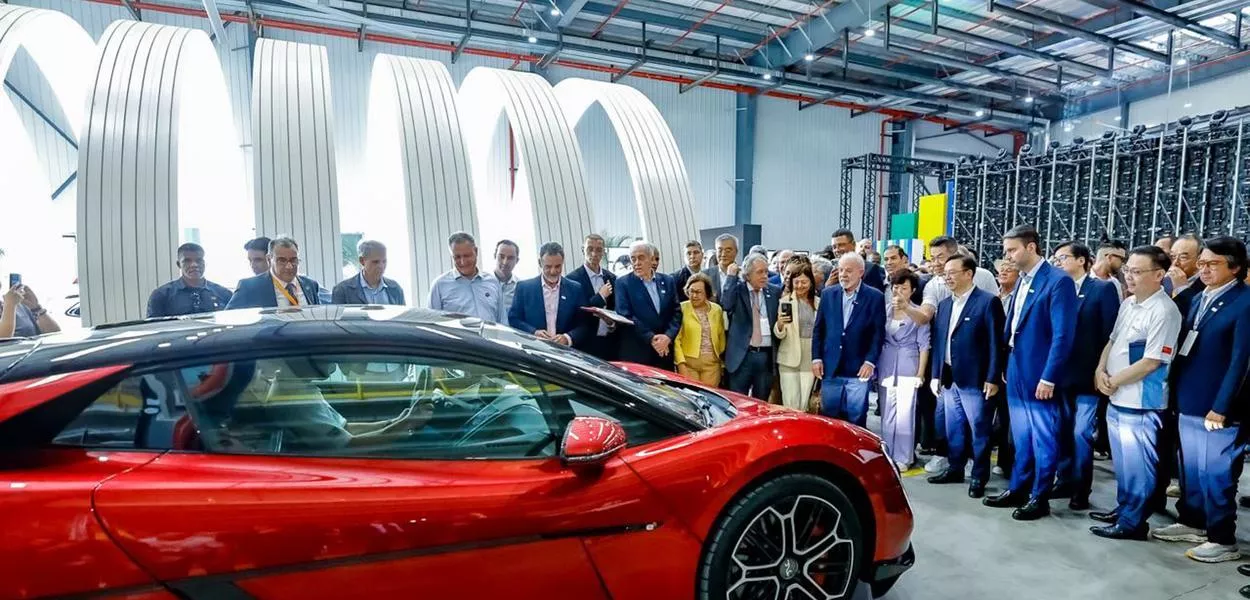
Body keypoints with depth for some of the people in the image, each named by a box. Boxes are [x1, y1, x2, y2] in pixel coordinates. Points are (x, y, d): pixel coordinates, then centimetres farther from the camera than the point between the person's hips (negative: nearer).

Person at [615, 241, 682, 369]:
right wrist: (651, 338, -14)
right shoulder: (623, 283, 0)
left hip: (665, 351, 4)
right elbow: (625, 316, -9)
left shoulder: (667, 281, 11)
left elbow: (676, 312, 8)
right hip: (636, 353, -3)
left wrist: (668, 336, -9)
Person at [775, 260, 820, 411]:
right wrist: (780, 325, -29)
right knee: (790, 403, -1)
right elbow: (779, 335, -7)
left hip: (810, 358, 3)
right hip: (789, 358, -3)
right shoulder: (785, 300, -4)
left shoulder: (819, 302, 6)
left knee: (804, 404, 8)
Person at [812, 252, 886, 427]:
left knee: (856, 419, 3)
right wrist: (816, 358, 3)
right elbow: (818, 329, 9)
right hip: (830, 369, 3)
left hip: (859, 370, -3)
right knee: (829, 418, 9)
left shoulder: (875, 297, -1)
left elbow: (878, 333, -3)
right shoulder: (828, 294, 7)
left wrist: (870, 362, -11)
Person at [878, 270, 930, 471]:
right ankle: (887, 456, 19)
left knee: (905, 415, -3)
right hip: (885, 368, 3)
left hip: (908, 368, -3)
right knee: (887, 415, 9)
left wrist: (920, 373, -6)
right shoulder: (884, 310, 6)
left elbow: (923, 345, -2)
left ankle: (903, 458, 8)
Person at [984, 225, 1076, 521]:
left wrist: (1048, 377, -18)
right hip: (1016, 372, 8)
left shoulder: (1058, 281, -14)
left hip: (1039, 376, -8)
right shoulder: (1022, 281, 10)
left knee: (1043, 438, 5)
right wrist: (1006, 364, 12)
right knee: (1021, 437, 17)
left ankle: (1040, 497, 16)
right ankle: (1018, 489, 28)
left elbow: (1062, 335, -17)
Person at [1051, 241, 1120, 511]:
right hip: (1062, 373, 4)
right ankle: (1065, 481, 25)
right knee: (1063, 431, 12)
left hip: (1087, 374, -4)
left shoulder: (1103, 289, -5)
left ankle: (1081, 489, 13)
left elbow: (1111, 333, -8)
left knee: (1081, 433, -1)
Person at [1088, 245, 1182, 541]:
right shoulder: (1127, 304, 9)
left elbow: (1151, 362, -19)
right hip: (1116, 399, 8)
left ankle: (1133, 522, 15)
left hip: (1140, 404, -8)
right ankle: (1123, 509, 34)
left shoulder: (1164, 311, -16)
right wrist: (1100, 371, -1)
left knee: (1136, 466, 3)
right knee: (1122, 463, 20)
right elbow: (1112, 341, 16)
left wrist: (1114, 381, -11)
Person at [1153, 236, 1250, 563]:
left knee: (1216, 474, 2)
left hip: (1217, 407, -7)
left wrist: (1220, 408, -17)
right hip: (1188, 403, 7)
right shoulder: (1199, 299, 11)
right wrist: (1175, 391, 9)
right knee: (1190, 469, 18)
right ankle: (1191, 522, 33)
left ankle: (1223, 539, 15)